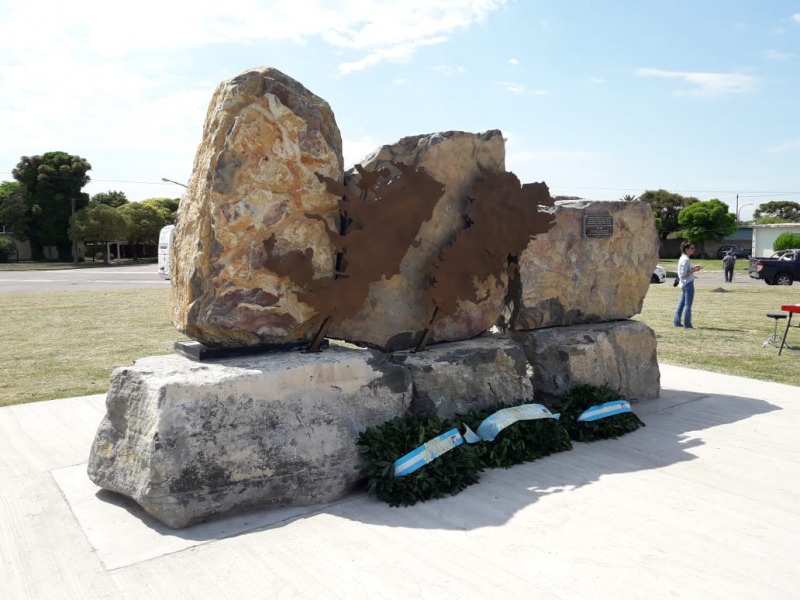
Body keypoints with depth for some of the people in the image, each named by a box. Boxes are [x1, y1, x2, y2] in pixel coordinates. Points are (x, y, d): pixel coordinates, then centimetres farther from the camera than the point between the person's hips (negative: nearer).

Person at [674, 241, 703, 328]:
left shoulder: (683, 258, 12)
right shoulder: (686, 260, -18)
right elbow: (683, 274, -21)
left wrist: (694, 267, 10)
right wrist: (694, 270, -19)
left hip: (684, 284, 10)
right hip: (688, 284, -10)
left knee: (681, 303, 13)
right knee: (688, 304, -5)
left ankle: (677, 322, 17)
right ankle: (687, 324, -2)